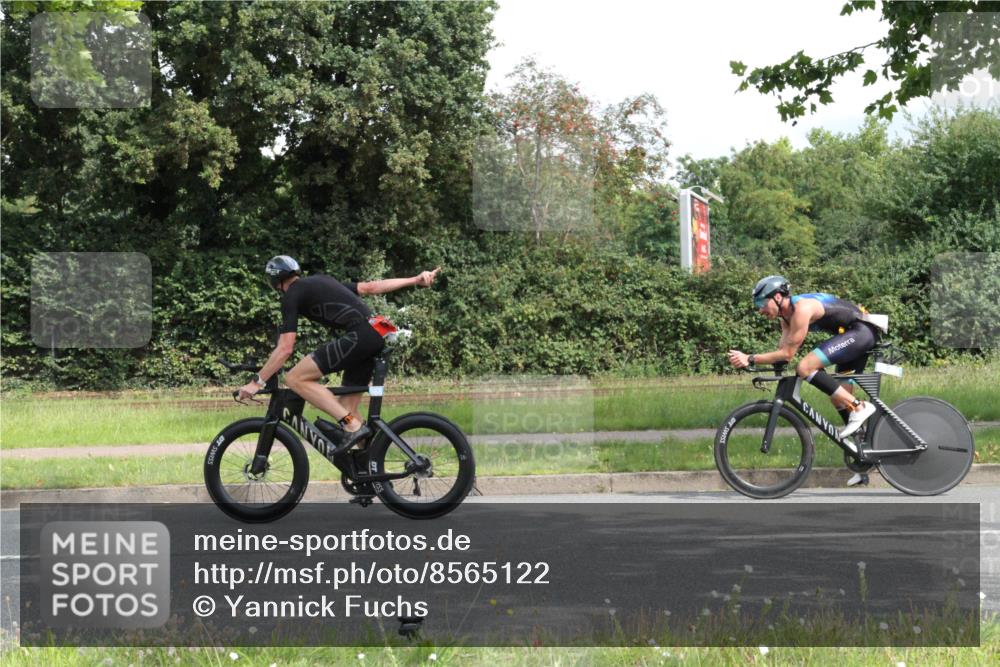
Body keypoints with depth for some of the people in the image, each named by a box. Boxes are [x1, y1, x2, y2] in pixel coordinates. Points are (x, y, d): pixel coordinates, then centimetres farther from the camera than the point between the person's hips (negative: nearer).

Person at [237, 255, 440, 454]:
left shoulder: (292, 295, 4)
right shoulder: (320, 281, 28)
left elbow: (285, 348, -3)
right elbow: (370, 287, 25)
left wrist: (257, 382, 2)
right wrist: (415, 280, 24)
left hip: (358, 336, -9)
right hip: (377, 336, 9)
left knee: (295, 378, -8)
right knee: (346, 407, 15)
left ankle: (354, 426, -12)